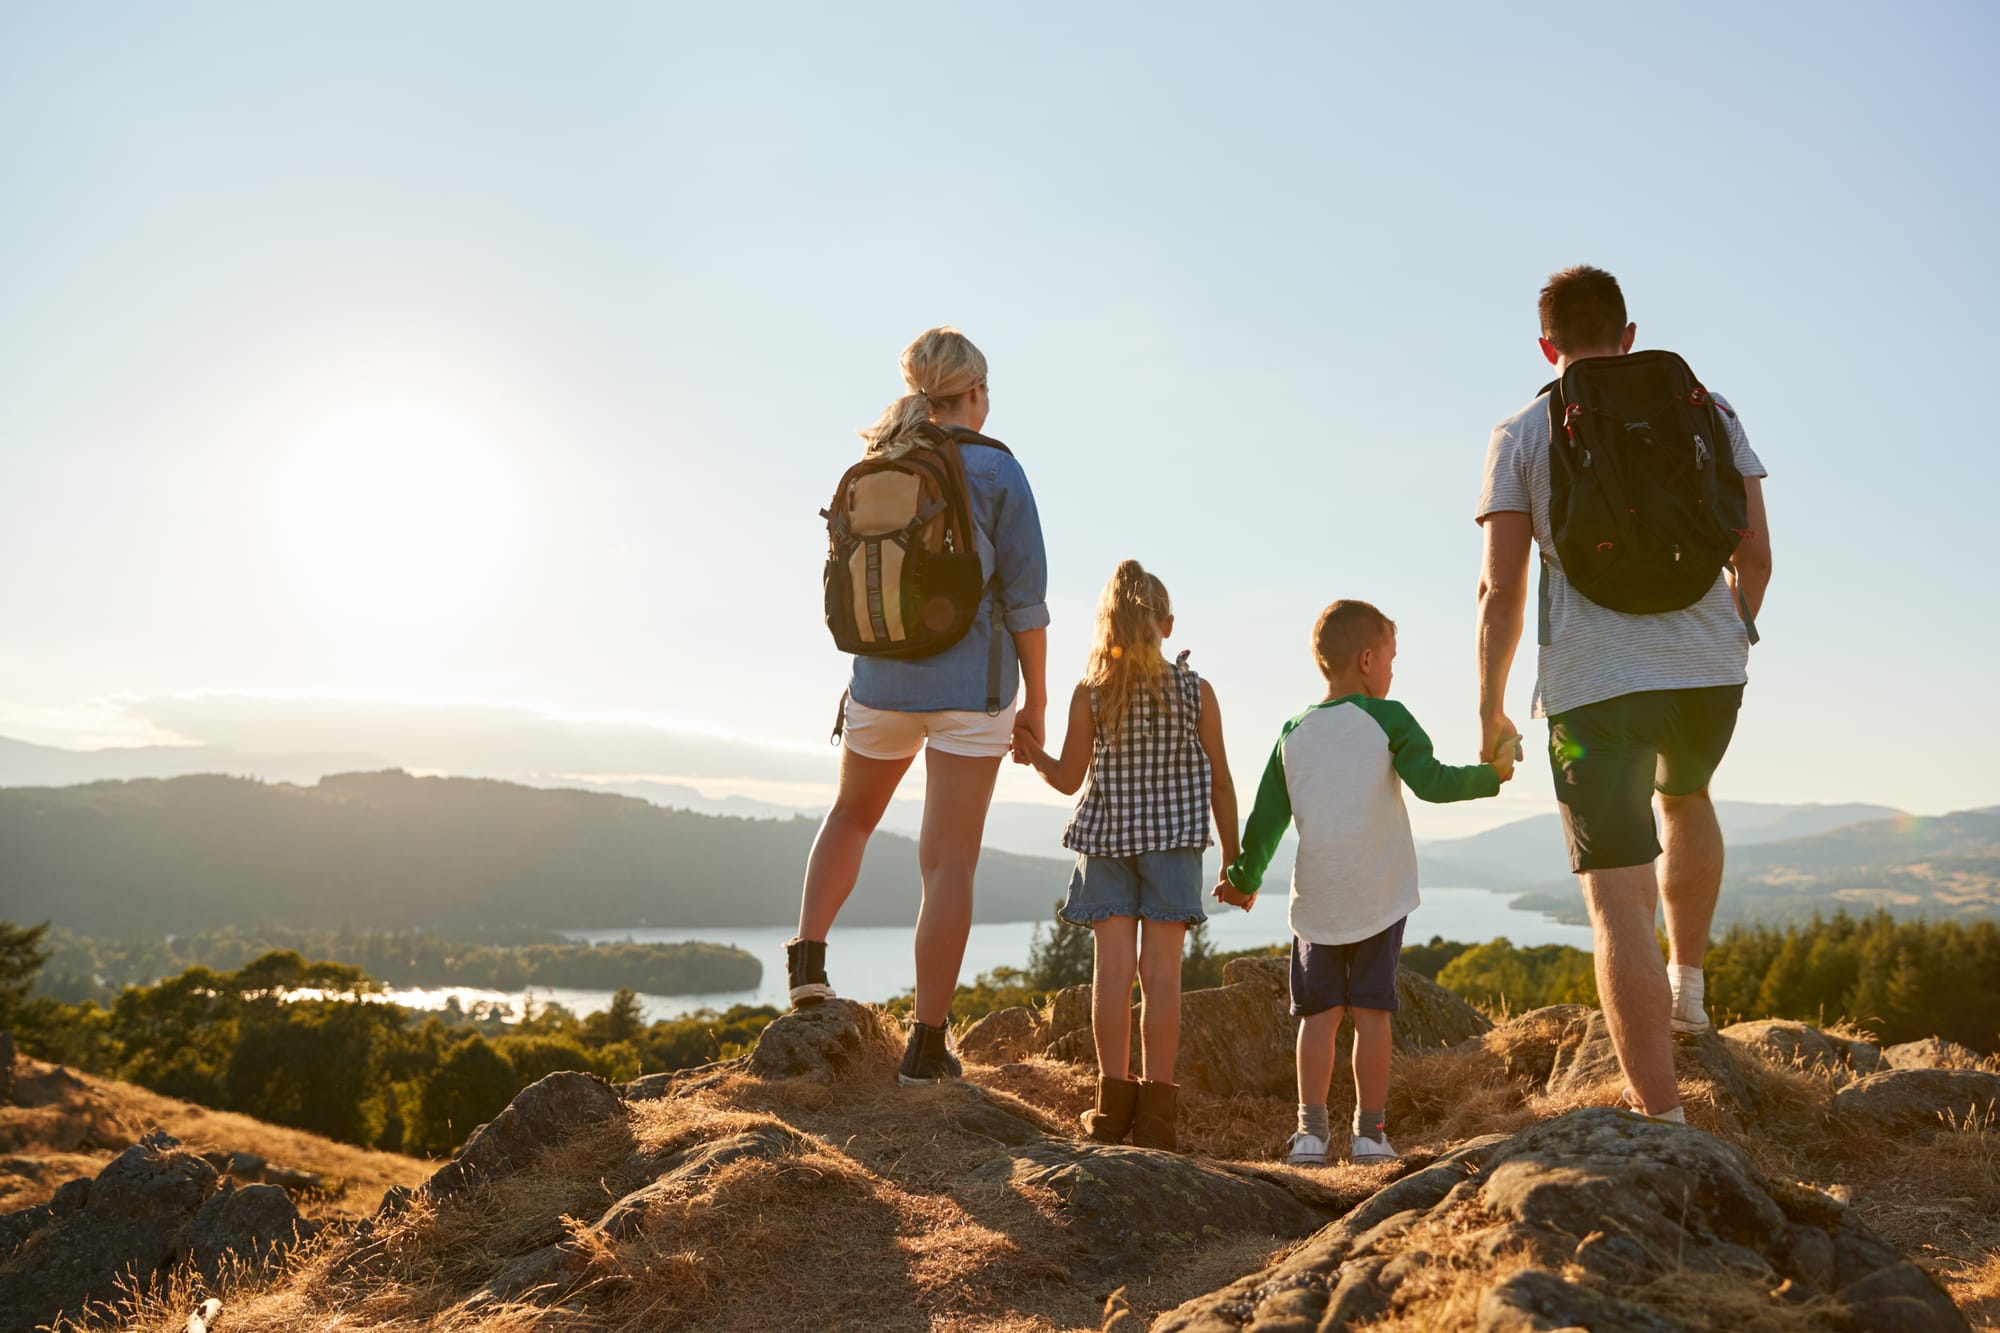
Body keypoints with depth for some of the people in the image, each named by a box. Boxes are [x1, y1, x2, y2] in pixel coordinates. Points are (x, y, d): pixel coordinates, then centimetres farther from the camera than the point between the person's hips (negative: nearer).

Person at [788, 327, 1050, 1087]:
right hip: (969, 686, -4)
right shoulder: (995, 469, -7)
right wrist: (1036, 699, 0)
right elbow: (1024, 594, -8)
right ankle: (927, 1044, 4)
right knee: (949, 862, 0)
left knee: (853, 814, 29)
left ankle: (808, 955, 13)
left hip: (881, 680, 4)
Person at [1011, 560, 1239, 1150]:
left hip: (1107, 837, 0)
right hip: (1173, 841, 0)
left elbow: (1070, 779, -2)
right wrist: (1233, 857, 10)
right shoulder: (1196, 692, -2)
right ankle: (1154, 1108, 3)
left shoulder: (1091, 692, -4)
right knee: (1161, 969, 1)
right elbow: (1220, 782, 1)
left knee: (1113, 965, 3)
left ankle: (1113, 1103, 5)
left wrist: (1033, 754, 18)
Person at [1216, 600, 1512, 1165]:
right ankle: (1370, 1131, 8)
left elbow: (1266, 820, 9)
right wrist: (1492, 773, 5)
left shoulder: (1293, 733, 7)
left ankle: (1311, 1128, 3)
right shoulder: (1387, 719, -3)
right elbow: (1432, 783, -11)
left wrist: (1244, 879, 21)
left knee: (1318, 1015, 8)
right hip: (1379, 899, -2)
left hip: (1315, 902, 3)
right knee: (1372, 1014, 3)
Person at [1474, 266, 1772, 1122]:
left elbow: (1501, 591, -4)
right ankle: (1688, 984, 36)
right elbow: (1755, 551, 7)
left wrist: (1490, 709, 7)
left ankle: (1661, 1117, -3)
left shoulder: (1523, 433, 3)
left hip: (1593, 683, -3)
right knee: (1684, 797, 35)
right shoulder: (1706, 409, 10)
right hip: (1708, 670, 4)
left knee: (1617, 896, -1)